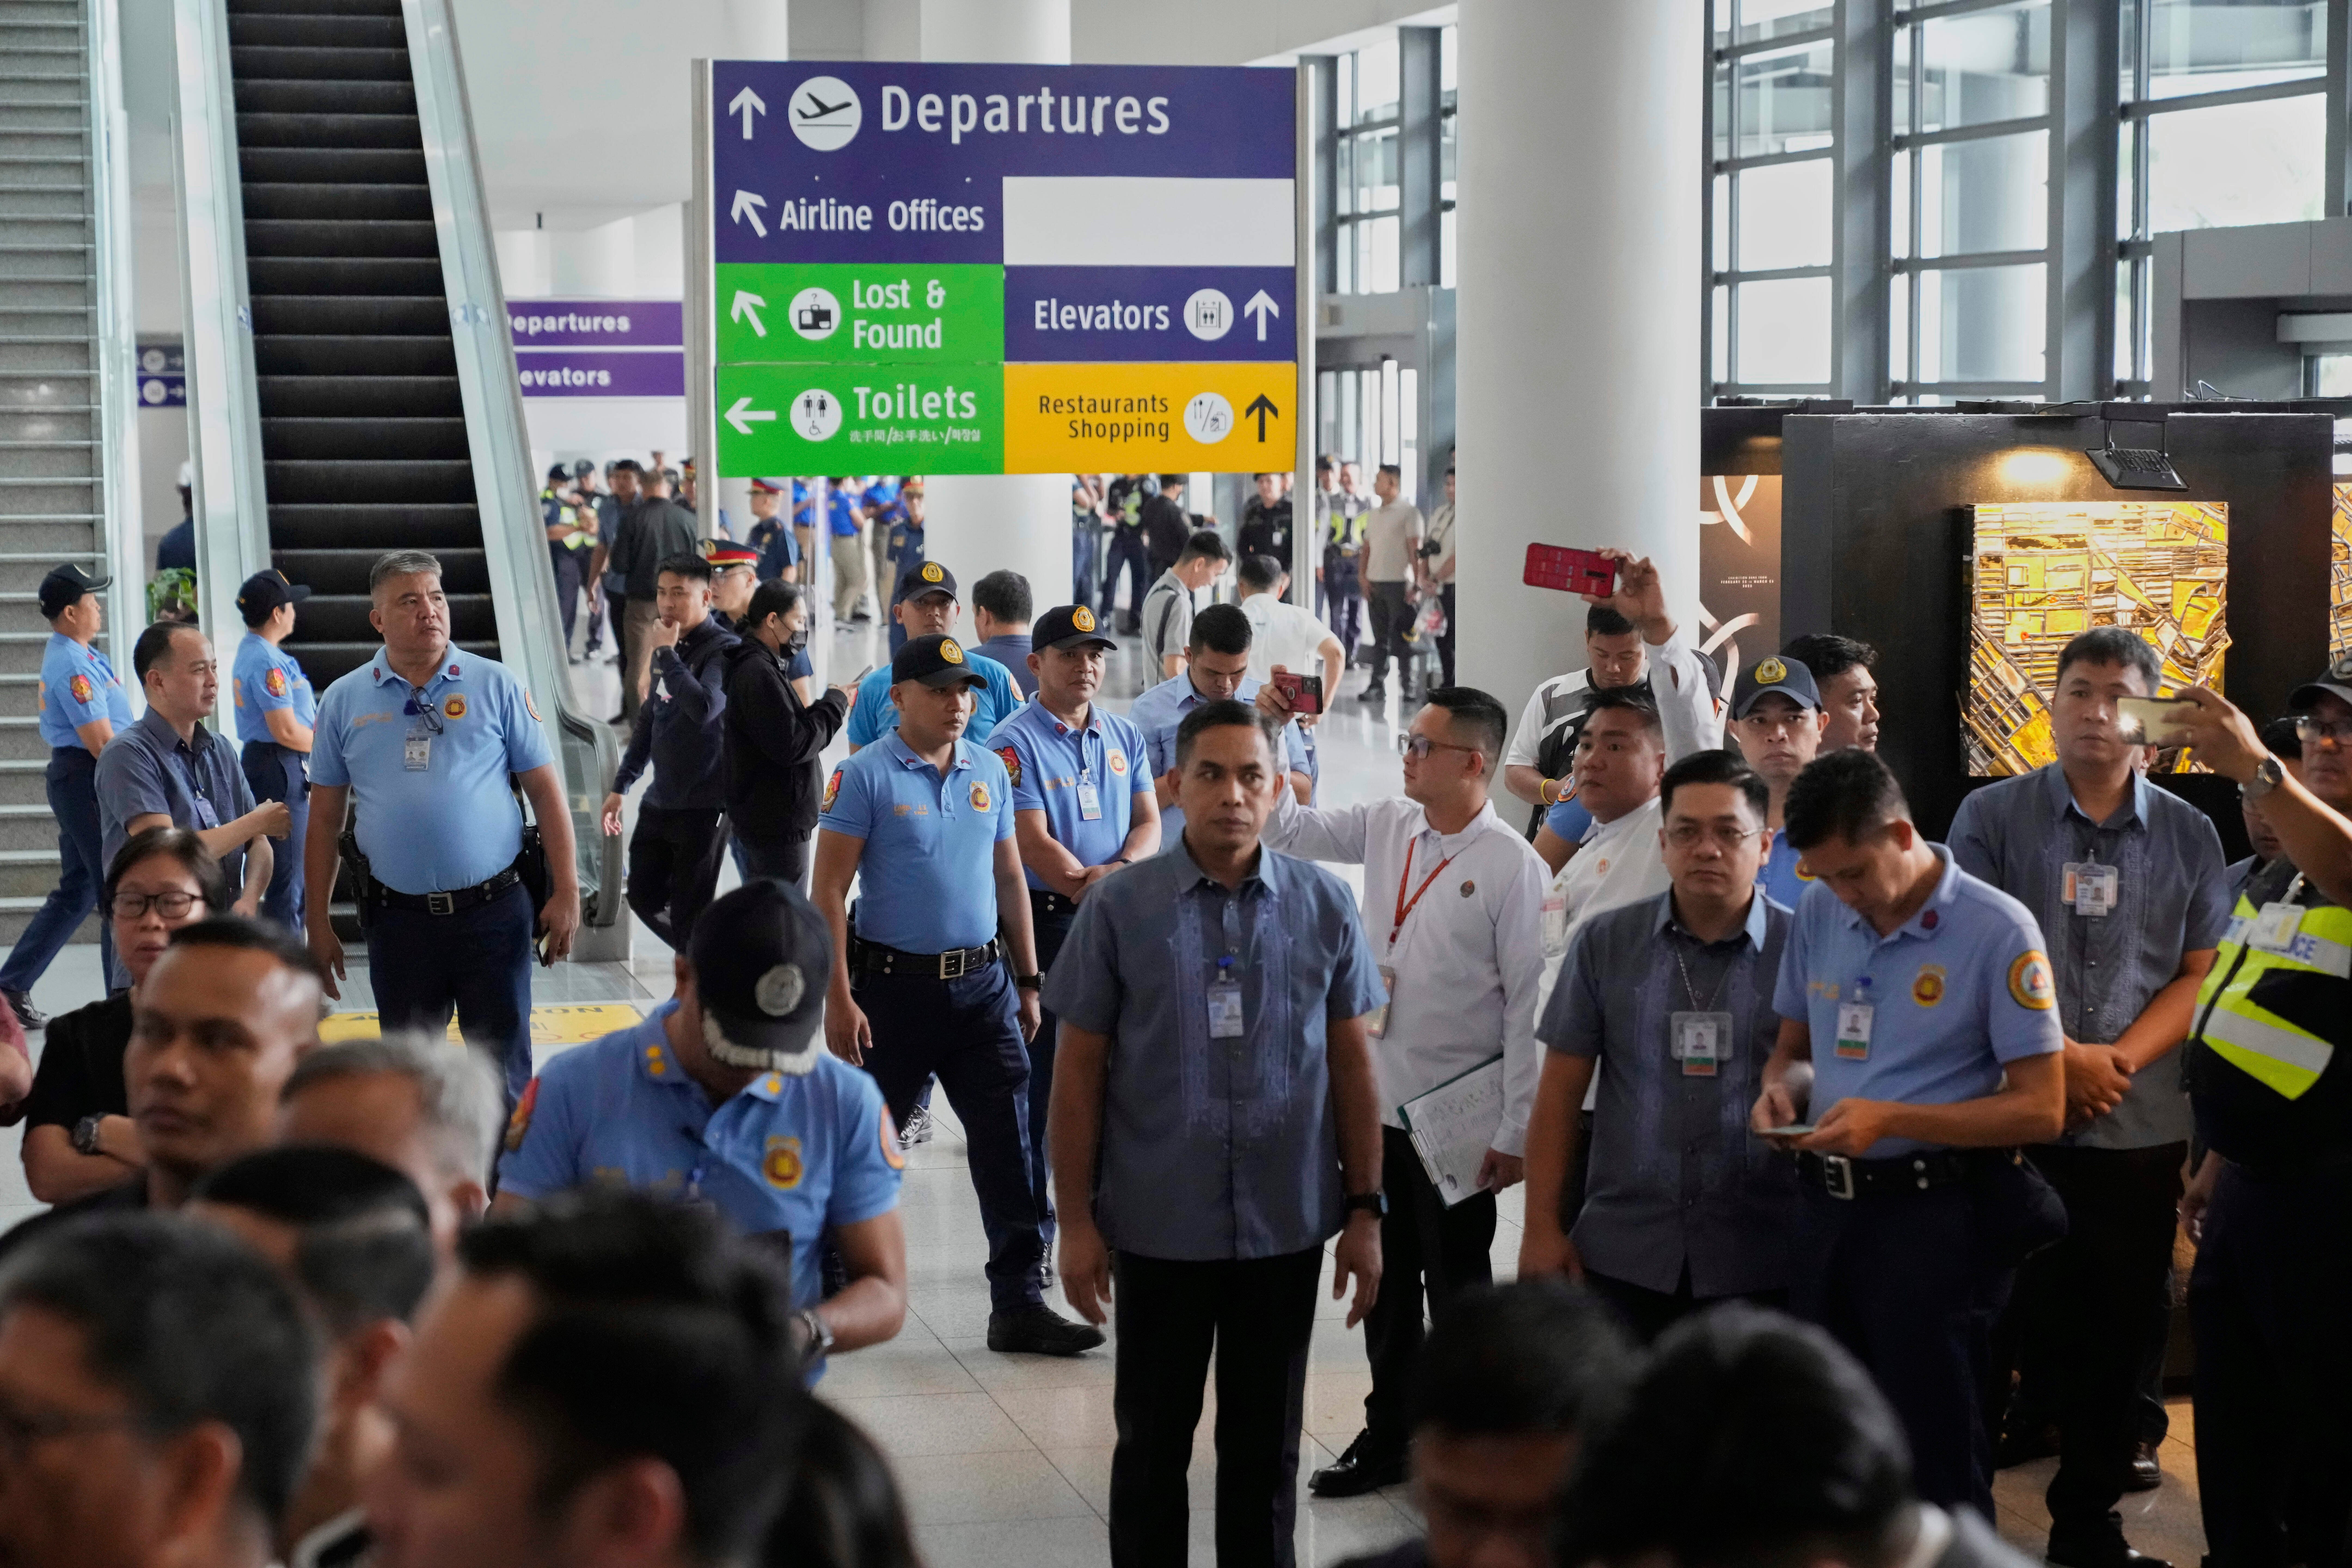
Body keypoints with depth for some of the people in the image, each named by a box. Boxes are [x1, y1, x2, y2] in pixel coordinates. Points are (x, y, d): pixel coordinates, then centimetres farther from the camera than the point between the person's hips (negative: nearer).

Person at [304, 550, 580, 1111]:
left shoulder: (496, 686, 1)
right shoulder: (345, 701, 5)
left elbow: (546, 791, 1)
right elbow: (325, 816, 9)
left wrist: (566, 893, -5)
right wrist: (319, 922, 6)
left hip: (494, 911, -2)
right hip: (400, 918, 2)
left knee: (503, 1068, 3)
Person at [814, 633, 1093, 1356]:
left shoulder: (990, 770, 8)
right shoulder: (865, 776, -8)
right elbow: (828, 890, -9)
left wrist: (1027, 982, 13)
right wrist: (839, 998, -15)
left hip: (982, 983, 4)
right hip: (896, 986, -4)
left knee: (1010, 1141, -2)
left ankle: (1020, 1303, 3)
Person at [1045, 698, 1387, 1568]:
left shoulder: (1325, 905, -1)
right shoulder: (1120, 908, -5)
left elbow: (1353, 1063, 5)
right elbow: (1078, 1072, -2)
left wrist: (1365, 1211, 3)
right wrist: (1076, 1222, -3)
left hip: (1287, 1226, 1)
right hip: (1159, 1227, -1)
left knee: (1266, 1445, 13)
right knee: (1152, 1439, 11)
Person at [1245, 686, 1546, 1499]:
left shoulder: (1513, 866, -16)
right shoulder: (1388, 827, 3)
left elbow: (1529, 1004, -15)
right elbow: (1286, 829, 10)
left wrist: (1515, 1132, -15)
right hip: (1377, 1101, 6)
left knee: (1457, 1289, 7)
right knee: (1385, 1281, 17)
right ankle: (1386, 1439, 32)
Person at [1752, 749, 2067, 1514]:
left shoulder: (1997, 929, -12)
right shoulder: (1817, 916, 5)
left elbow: (2041, 1110, -13)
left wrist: (1891, 1119, -21)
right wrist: (1777, 1085, -4)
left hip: (1932, 1214, -6)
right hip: (1825, 1206, 6)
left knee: (1938, 1457, 1)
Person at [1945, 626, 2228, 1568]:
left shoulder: (2188, 836, 6)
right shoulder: (1992, 816, 0)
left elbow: (2200, 975, 5)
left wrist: (2121, 1058, -11)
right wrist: (2060, 1055, -12)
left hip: (2139, 1127, 2)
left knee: (2116, 1339, 9)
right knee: (1987, 1328, 2)